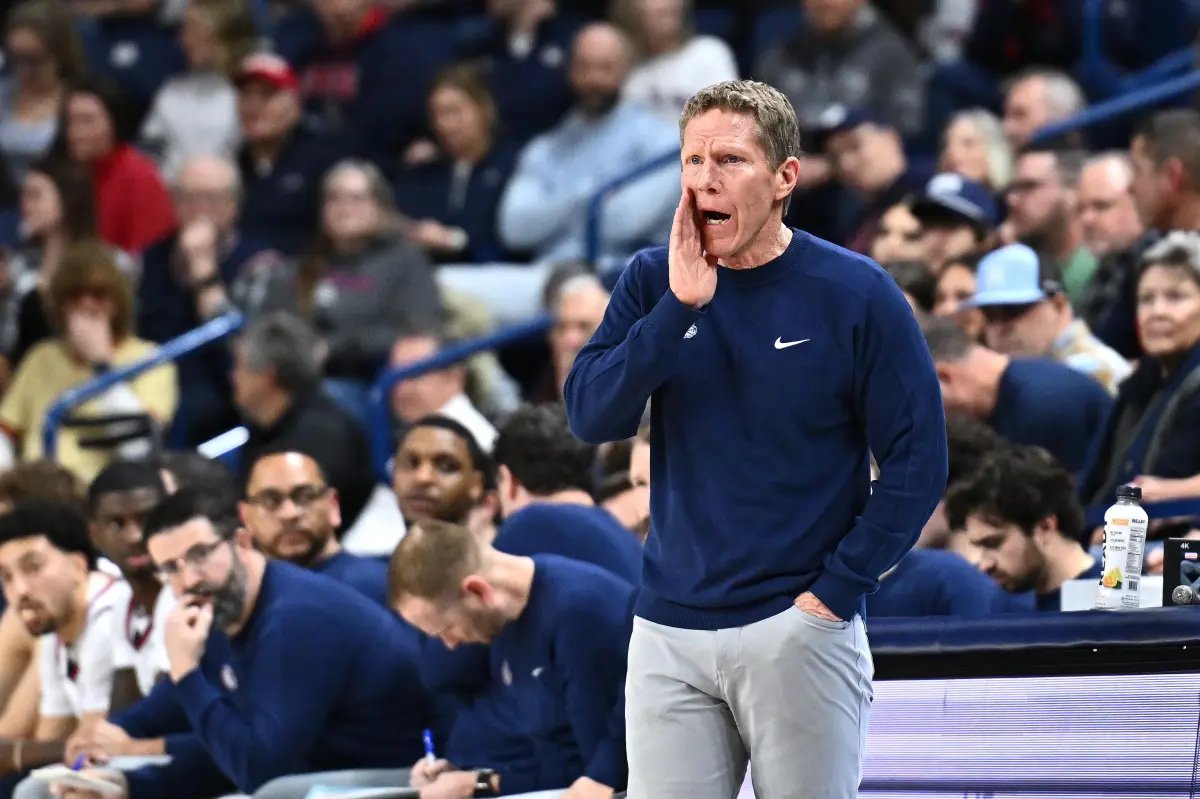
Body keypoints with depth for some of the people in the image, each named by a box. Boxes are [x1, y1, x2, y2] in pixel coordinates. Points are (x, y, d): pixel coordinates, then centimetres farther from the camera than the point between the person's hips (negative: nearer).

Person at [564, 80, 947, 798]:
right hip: (671, 632, 3)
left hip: (800, 634, -3)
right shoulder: (652, 282, 5)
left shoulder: (854, 294, -5)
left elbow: (917, 462, -5)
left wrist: (836, 591, -11)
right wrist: (680, 306, -16)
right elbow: (590, 416, -6)